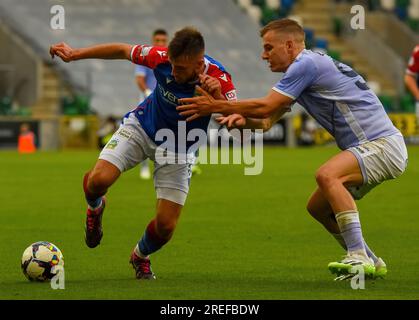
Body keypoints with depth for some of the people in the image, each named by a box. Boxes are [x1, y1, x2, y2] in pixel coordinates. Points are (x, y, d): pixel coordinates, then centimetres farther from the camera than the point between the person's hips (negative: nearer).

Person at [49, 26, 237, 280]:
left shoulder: (219, 80, -30)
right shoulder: (163, 58, -25)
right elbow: (122, 51, -7)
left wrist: (217, 97, -50)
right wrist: (75, 54, -3)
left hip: (178, 150, 0)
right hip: (142, 128, 0)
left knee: (166, 226, -7)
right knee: (99, 180, -25)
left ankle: (141, 256, 30)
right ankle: (95, 207, 14)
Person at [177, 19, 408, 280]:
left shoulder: (307, 64, -14)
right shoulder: (302, 70, 18)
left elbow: (265, 107, -17)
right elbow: (267, 120, 13)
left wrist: (215, 106, -9)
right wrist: (242, 119, -8)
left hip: (384, 144, -10)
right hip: (368, 147, 10)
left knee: (327, 175, -32)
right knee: (318, 207, 14)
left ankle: (359, 257, -34)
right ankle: (371, 264, 23)